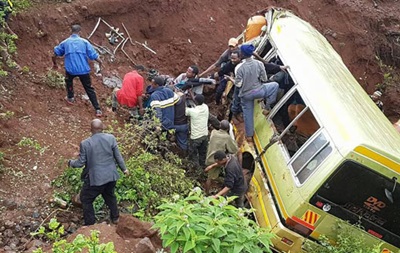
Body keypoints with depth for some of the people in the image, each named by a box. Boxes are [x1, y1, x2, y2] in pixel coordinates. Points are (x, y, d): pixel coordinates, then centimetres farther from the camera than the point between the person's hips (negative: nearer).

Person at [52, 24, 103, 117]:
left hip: (70, 69, 1)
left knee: (69, 81, 35)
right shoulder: (84, 42, 0)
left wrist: (55, 64, 27)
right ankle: (97, 109, 3)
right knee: (89, 89, 8)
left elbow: (55, 54, 9)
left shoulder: (65, 42, 7)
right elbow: (93, 55, -4)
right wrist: (100, 62, 15)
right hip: (84, 70, -1)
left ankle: (70, 98, 44)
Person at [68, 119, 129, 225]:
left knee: (86, 199, 17)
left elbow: (81, 163, -8)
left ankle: (90, 224, 23)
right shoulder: (111, 138, -9)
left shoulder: (85, 144, -16)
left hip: (95, 178, -4)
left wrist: (71, 163, 13)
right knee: (110, 195, 29)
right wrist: (124, 168, 15)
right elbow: (118, 156, 0)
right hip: (111, 176, 4)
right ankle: (115, 217, 42)